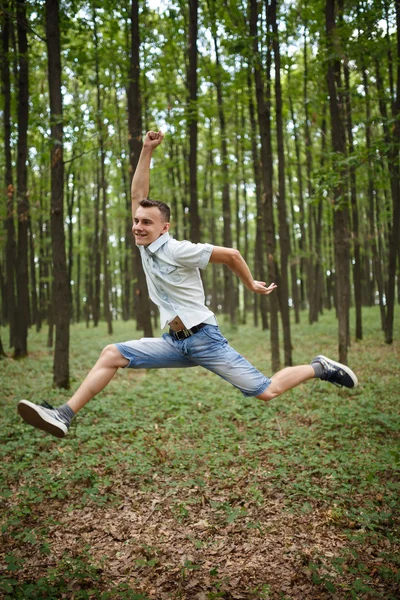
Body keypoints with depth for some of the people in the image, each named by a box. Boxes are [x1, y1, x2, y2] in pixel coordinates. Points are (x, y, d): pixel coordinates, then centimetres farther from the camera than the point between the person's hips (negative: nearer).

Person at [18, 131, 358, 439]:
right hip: (174, 342, 7)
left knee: (266, 392, -9)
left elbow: (230, 254, -8)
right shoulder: (145, 245, 6)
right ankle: (63, 416, -6)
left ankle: (319, 368, 12)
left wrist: (252, 285, 3)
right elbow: (138, 194, 4)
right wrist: (147, 151, -1)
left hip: (202, 338, -7)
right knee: (112, 354, -5)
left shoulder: (178, 250, -14)